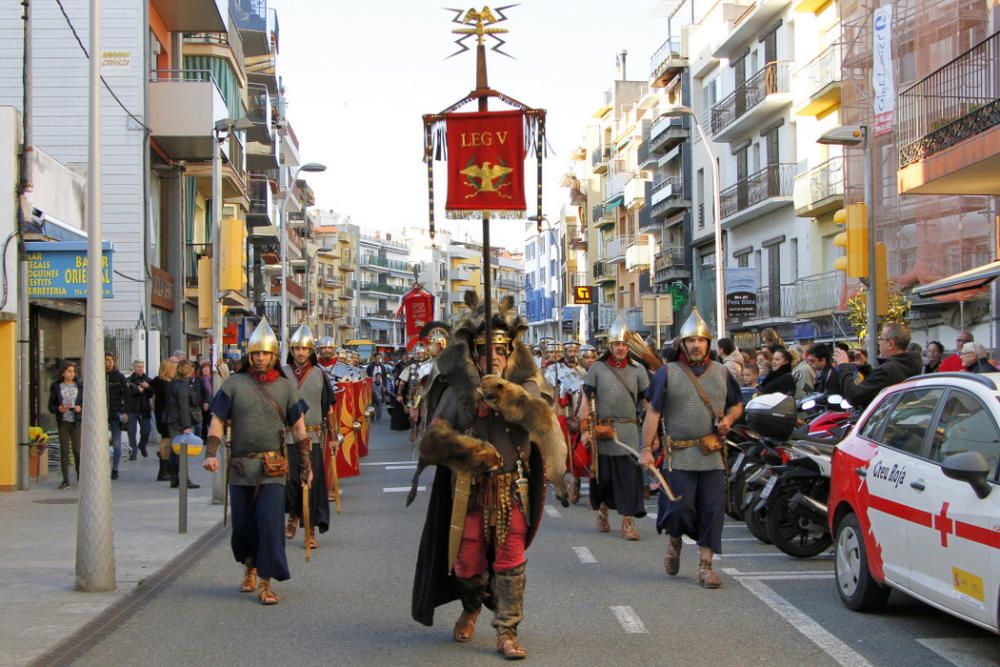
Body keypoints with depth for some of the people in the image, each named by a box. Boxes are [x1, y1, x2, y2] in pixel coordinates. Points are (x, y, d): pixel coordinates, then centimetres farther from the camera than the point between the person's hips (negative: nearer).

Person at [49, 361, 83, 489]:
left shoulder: (80, 386, 6)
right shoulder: (56, 387, 5)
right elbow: (51, 406, 7)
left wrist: (81, 408, -11)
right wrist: (58, 409, -12)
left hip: (77, 422, 0)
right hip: (63, 422, 0)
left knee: (77, 450, -5)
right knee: (64, 451, -1)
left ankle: (80, 476, 16)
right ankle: (65, 480, 3)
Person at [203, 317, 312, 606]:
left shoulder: (285, 386, 6)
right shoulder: (234, 384, 4)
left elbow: (298, 428, 9)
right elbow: (217, 421, 2)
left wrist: (306, 464, 7)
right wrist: (211, 453, -12)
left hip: (272, 469, -1)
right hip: (240, 468, 1)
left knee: (271, 523, -10)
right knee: (242, 525, 9)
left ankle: (265, 582, -2)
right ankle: (250, 567, 35)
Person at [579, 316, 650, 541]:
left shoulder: (637, 370, 7)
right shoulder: (597, 368, 4)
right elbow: (586, 400, 4)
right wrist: (585, 429, -2)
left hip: (628, 431, 0)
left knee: (629, 475, -4)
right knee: (602, 474, 8)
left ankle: (628, 522, 1)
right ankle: (602, 510, 32)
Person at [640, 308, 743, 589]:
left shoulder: (721, 373, 12)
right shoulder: (667, 372, 2)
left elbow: (736, 405, 22)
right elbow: (653, 412, 1)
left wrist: (728, 420, -1)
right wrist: (647, 448, -4)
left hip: (713, 454, 3)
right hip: (679, 455, -3)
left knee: (712, 510, 0)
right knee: (680, 507, -7)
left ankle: (705, 565, 10)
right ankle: (674, 540, 27)